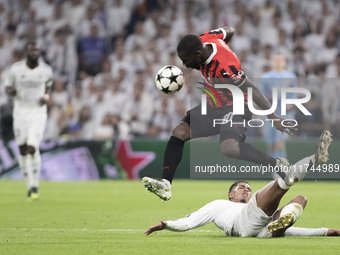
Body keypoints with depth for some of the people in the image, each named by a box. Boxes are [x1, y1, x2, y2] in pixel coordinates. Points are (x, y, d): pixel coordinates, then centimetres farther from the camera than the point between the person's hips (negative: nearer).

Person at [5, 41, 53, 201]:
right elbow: (7, 87, 6)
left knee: (32, 148, -16)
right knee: (23, 150, 5)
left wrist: (47, 96, -3)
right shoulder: (16, 69, -5)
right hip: (20, 113, 2)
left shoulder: (46, 70, -2)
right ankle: (30, 185, 20)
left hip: (38, 113, -1)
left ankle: (35, 185, 0)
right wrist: (11, 91, -17)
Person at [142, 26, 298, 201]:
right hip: (212, 106, 9)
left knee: (229, 147, -33)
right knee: (178, 133, -7)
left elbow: (252, 91, -25)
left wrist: (273, 118, -21)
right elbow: (229, 31, 9)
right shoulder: (205, 39, -12)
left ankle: (278, 165, -15)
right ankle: (165, 185, -7)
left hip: (234, 108, -9)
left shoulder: (225, 67, -33)